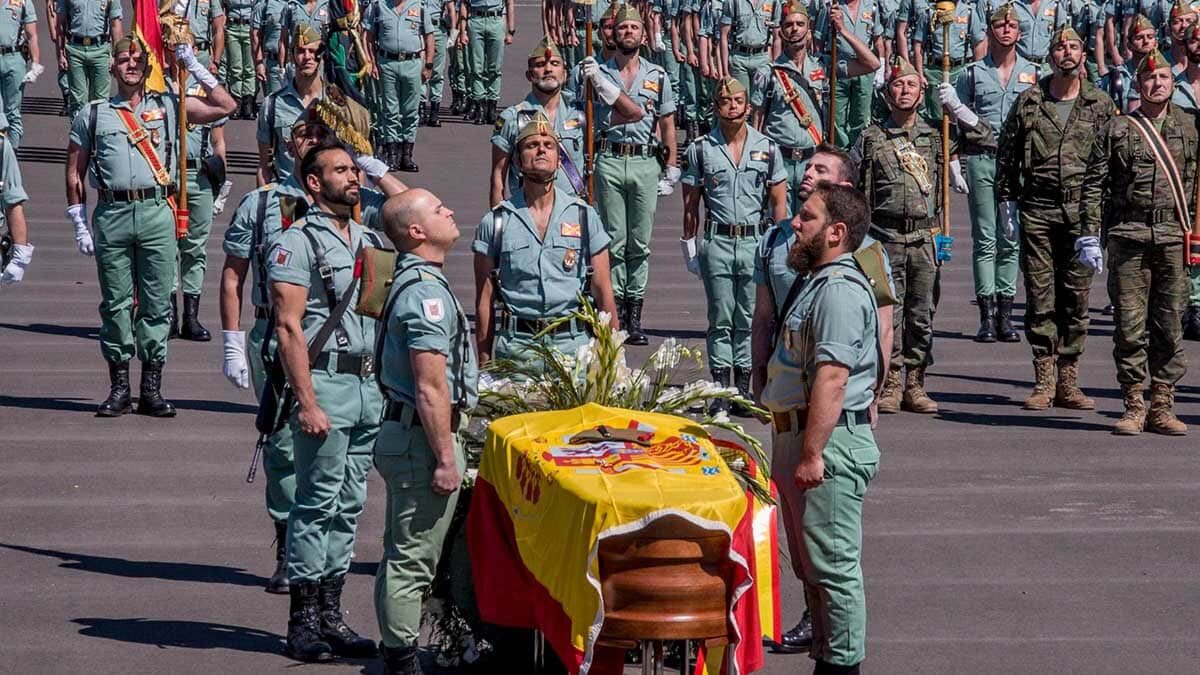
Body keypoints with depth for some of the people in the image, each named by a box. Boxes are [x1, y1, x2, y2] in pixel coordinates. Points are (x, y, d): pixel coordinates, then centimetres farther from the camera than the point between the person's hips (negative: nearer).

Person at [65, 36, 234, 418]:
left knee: (157, 303, 0)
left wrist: (193, 65, 6)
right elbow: (74, 175, 12)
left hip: (157, 212, 0)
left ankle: (151, 390, 5)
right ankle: (119, 389, 8)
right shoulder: (92, 115, 11)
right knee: (115, 303, 2)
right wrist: (80, 227, 5)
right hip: (111, 214, 0)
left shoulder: (167, 108, 12)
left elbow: (225, 107, 9)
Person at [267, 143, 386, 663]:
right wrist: (307, 403, -18)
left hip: (370, 386, 7)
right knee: (318, 503, -6)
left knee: (348, 505, 8)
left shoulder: (370, 241, 18)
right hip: (325, 382, -7)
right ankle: (303, 620, -2)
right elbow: (289, 327, -12)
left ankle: (330, 613, 13)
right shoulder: (298, 242, -5)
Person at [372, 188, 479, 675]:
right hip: (424, 438, -11)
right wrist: (445, 459, -20)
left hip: (401, 433, 11)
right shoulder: (427, 292, -21)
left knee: (401, 555, 16)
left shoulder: (410, 280, 13)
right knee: (412, 561, -5)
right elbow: (431, 389, -23)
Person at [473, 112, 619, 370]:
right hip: (515, 346, -1)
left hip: (573, 342, 1)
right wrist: (484, 363, 2)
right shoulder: (496, 222, 7)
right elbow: (485, 300, 7)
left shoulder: (584, 216, 10)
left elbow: (603, 292, 10)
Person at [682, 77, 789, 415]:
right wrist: (689, 245, 5)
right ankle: (720, 390, 4)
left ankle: (743, 387, 10)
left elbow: (779, 202, 9)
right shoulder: (700, 149, 3)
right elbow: (690, 203, 8)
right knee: (721, 319, 1)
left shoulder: (767, 149, 6)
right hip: (716, 242, -1)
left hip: (756, 241, 1)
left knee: (749, 319, 3)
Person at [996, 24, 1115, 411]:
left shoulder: (1101, 106, 6)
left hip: (1081, 212, 0)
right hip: (1037, 209, 0)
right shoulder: (1028, 102, 6)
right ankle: (1043, 382, 4)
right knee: (1040, 297, 0)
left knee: (1076, 298, 2)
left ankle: (1068, 383, 8)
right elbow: (1006, 153, 11)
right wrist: (1006, 199, 6)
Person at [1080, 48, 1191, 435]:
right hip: (1127, 236, -2)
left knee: (1169, 325, 4)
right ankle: (1133, 406, 6)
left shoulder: (1188, 127, 11)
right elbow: (1093, 185, 3)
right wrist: (1089, 236, -3)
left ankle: (1161, 407, 11)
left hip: (1173, 237, 2)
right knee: (1129, 324, -1)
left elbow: (1193, 183, 15)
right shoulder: (1117, 129, 4)